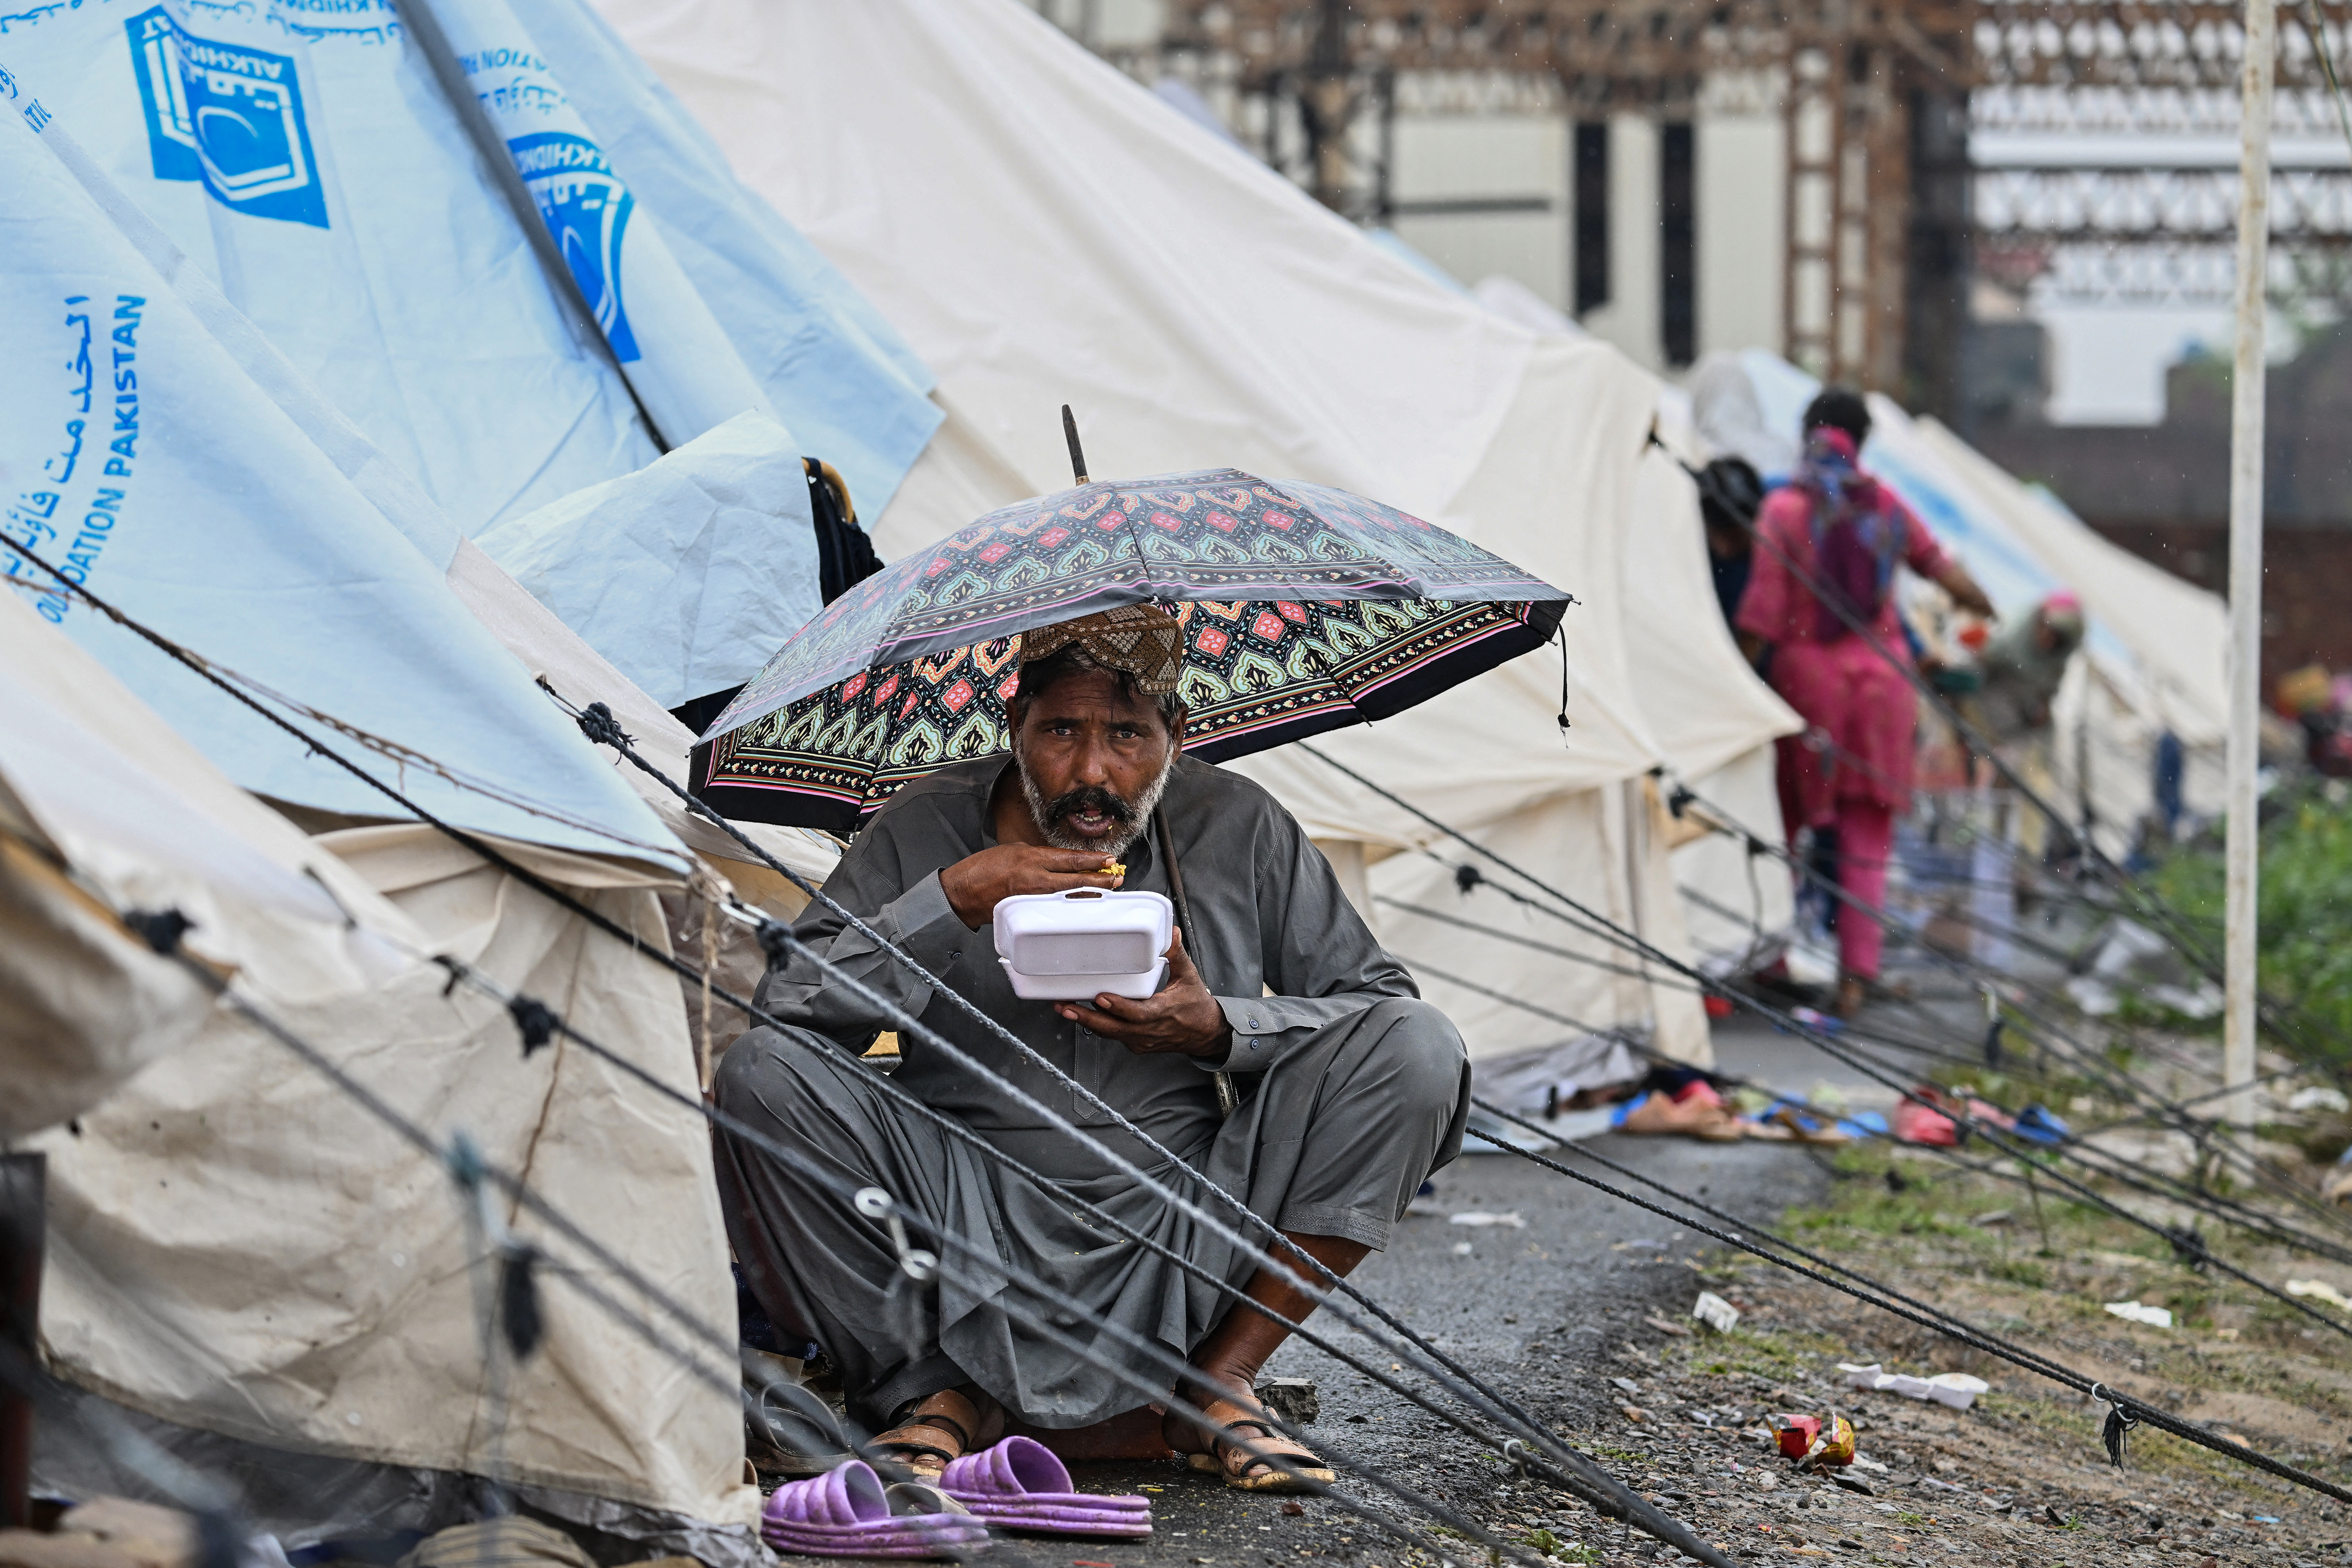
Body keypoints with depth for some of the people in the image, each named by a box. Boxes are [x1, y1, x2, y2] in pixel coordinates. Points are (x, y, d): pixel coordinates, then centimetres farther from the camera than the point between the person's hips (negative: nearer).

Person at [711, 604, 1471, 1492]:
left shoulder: (1239, 828, 0)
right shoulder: (927, 829, -2)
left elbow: (1380, 1002, 2)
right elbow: (789, 1002, -10)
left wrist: (1221, 1028, -16)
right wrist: (951, 904, -22)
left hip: (1179, 1225, 1)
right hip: (973, 1227, 0)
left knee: (1416, 1049, -17)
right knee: (763, 1075, -23)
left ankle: (1221, 1385, -6)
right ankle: (935, 1389, -6)